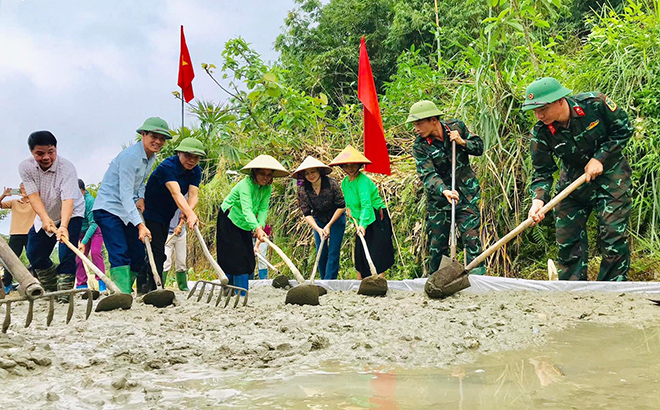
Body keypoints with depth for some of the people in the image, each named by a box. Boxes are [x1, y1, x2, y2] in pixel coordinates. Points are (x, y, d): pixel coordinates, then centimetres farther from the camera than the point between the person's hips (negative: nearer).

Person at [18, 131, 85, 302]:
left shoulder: (67, 168, -30)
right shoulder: (25, 167, -19)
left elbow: (68, 199, -40)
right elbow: (34, 196, -25)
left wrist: (64, 225, -55)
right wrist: (45, 218, -42)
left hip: (70, 214, -5)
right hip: (44, 216, 5)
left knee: (67, 254, -20)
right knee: (34, 255, 6)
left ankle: (64, 292, -14)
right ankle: (52, 288, 26)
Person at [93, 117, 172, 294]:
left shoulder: (151, 157, 6)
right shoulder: (130, 156, -22)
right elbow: (125, 195, -27)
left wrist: (141, 198, -2)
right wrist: (140, 225, -35)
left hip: (128, 211, 9)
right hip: (108, 208, -9)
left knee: (138, 255, 5)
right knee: (120, 253, -20)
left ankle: (125, 291, 18)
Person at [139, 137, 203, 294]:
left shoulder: (195, 171, -2)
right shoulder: (167, 166, -25)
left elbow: (193, 194, -16)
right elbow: (176, 193, -40)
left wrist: (188, 211, -38)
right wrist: (190, 214, -53)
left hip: (165, 217, 8)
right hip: (150, 214, -8)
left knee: (159, 254, 11)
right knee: (156, 252, -17)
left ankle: (144, 290, 18)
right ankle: (152, 288, -17)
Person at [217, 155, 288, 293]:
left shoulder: (268, 188, -8)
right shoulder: (246, 184, -30)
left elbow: (263, 209, -14)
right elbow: (246, 209, -42)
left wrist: (261, 226, -32)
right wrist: (257, 229, -54)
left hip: (244, 224, 7)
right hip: (229, 220, -7)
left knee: (248, 259, 4)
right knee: (231, 257, -9)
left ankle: (242, 295, 8)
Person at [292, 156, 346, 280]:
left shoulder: (331, 184, -24)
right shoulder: (302, 189, -17)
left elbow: (341, 206, -15)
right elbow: (307, 214, -13)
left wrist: (329, 225, -15)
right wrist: (318, 229, -26)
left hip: (336, 219, -3)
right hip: (318, 221, 3)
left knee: (333, 252, -8)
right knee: (321, 253, 3)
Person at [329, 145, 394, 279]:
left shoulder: (363, 181, -21)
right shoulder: (345, 182, 6)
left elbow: (366, 204, -33)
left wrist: (362, 224, -43)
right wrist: (349, 207, 1)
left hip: (376, 219, -8)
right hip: (361, 220, 8)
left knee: (377, 254, -10)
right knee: (360, 254, 10)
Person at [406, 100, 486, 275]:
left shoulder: (457, 127, -4)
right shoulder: (420, 146, -10)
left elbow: (479, 147, 7)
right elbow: (427, 174, -22)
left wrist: (462, 142, -13)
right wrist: (445, 191, -39)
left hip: (466, 194, 0)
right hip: (438, 198, 0)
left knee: (471, 237, -9)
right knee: (436, 243, 6)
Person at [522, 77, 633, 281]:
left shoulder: (595, 103, -23)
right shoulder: (540, 133, -18)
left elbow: (623, 128, -10)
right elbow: (542, 172, -13)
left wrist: (599, 158, -19)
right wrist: (538, 199, -33)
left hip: (610, 174, -2)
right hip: (573, 180, 2)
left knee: (613, 234, -8)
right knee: (567, 239, 0)